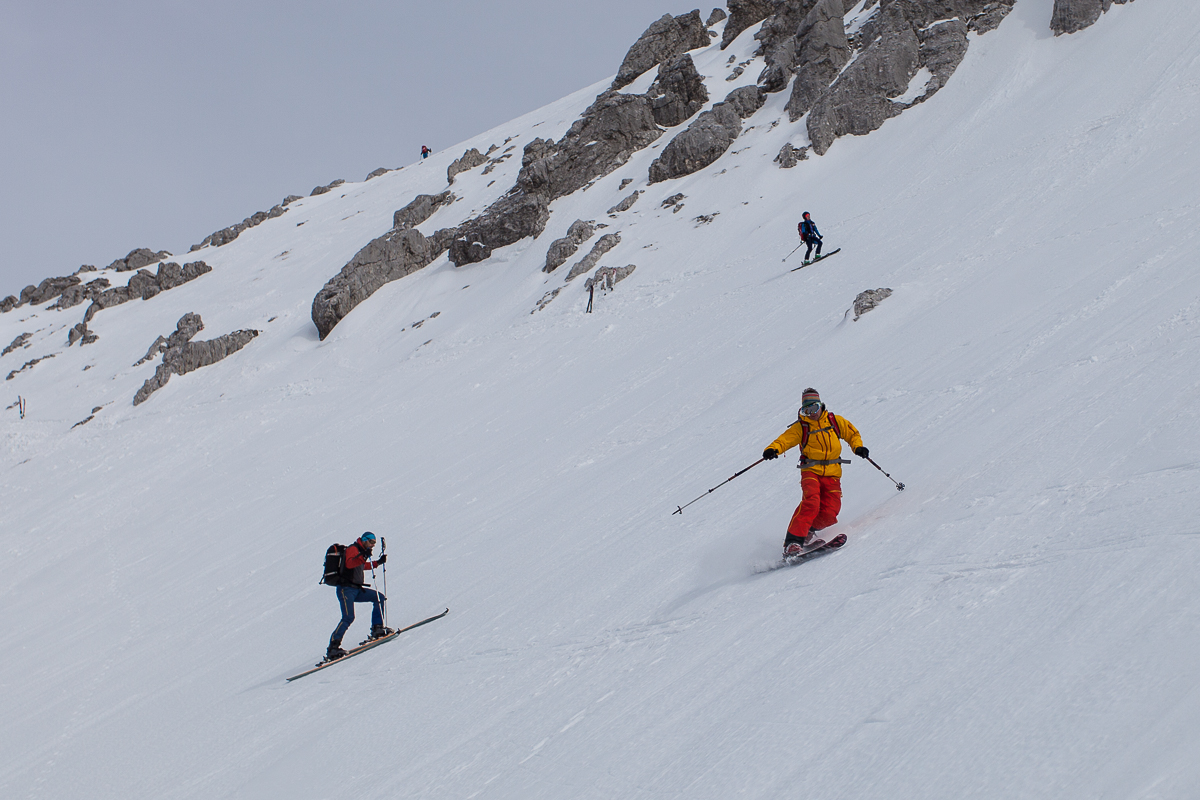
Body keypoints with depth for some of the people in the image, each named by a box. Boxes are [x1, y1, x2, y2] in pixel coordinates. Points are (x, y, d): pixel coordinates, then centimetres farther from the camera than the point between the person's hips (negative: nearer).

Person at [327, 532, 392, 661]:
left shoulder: (361, 551, 20)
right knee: (348, 618, -21)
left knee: (379, 598, 2)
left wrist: (378, 562, 31)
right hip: (346, 589, -9)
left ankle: (377, 629, 3)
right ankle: (333, 647, -21)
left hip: (356, 589, 9)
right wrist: (364, 556, -39)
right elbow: (349, 564, -28)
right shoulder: (352, 549, -8)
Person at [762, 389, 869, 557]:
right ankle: (793, 541, -30)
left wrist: (858, 447, 1)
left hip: (832, 475, 3)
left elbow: (852, 433, 21)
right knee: (811, 502, -28)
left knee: (830, 512, -16)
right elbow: (785, 439, -8)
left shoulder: (835, 421, 10)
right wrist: (773, 449, -29)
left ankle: (809, 530, 11)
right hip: (811, 472, -2)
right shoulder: (801, 427, 4)